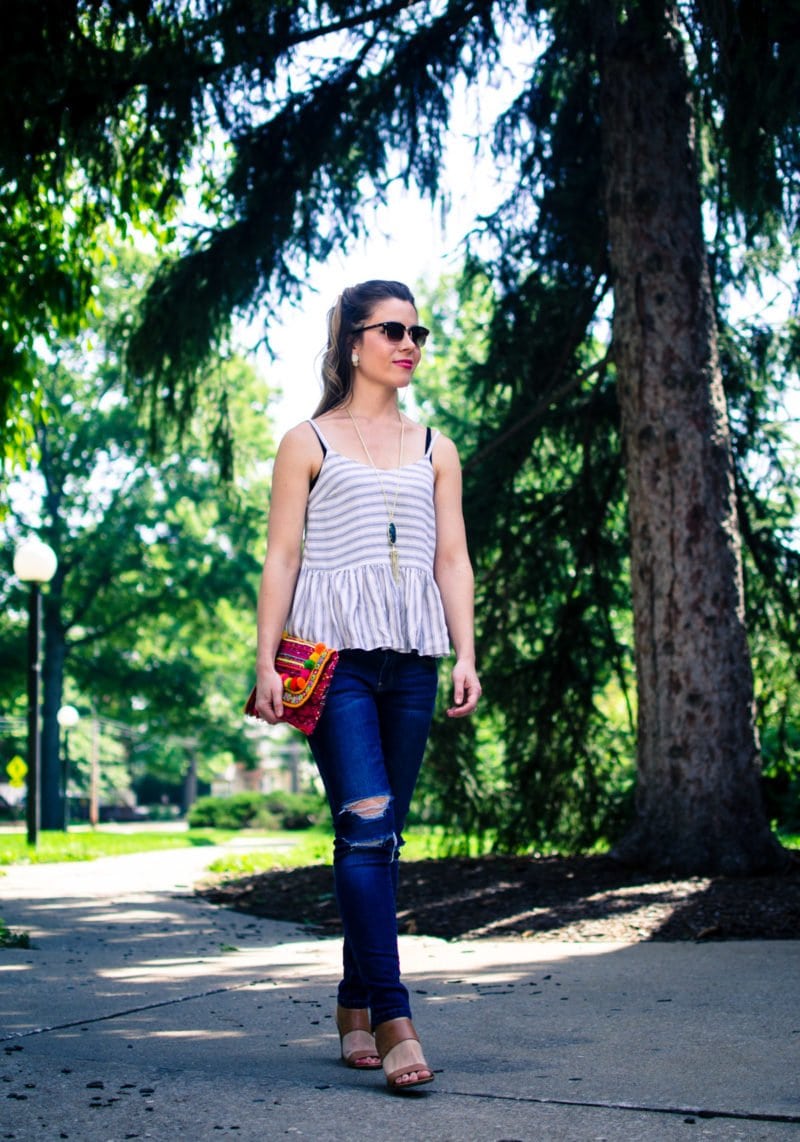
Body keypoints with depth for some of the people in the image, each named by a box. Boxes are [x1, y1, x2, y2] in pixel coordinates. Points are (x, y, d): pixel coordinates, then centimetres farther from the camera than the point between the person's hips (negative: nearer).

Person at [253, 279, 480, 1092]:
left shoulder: (434, 451, 18)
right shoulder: (309, 442, 8)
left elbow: (453, 559, 15)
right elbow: (280, 558, 4)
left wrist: (465, 654, 4)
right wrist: (267, 659, -4)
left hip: (410, 657, 4)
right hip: (333, 652, -4)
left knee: (382, 835, 5)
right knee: (365, 823, -15)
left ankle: (355, 1005, 15)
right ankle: (392, 1018, -18)